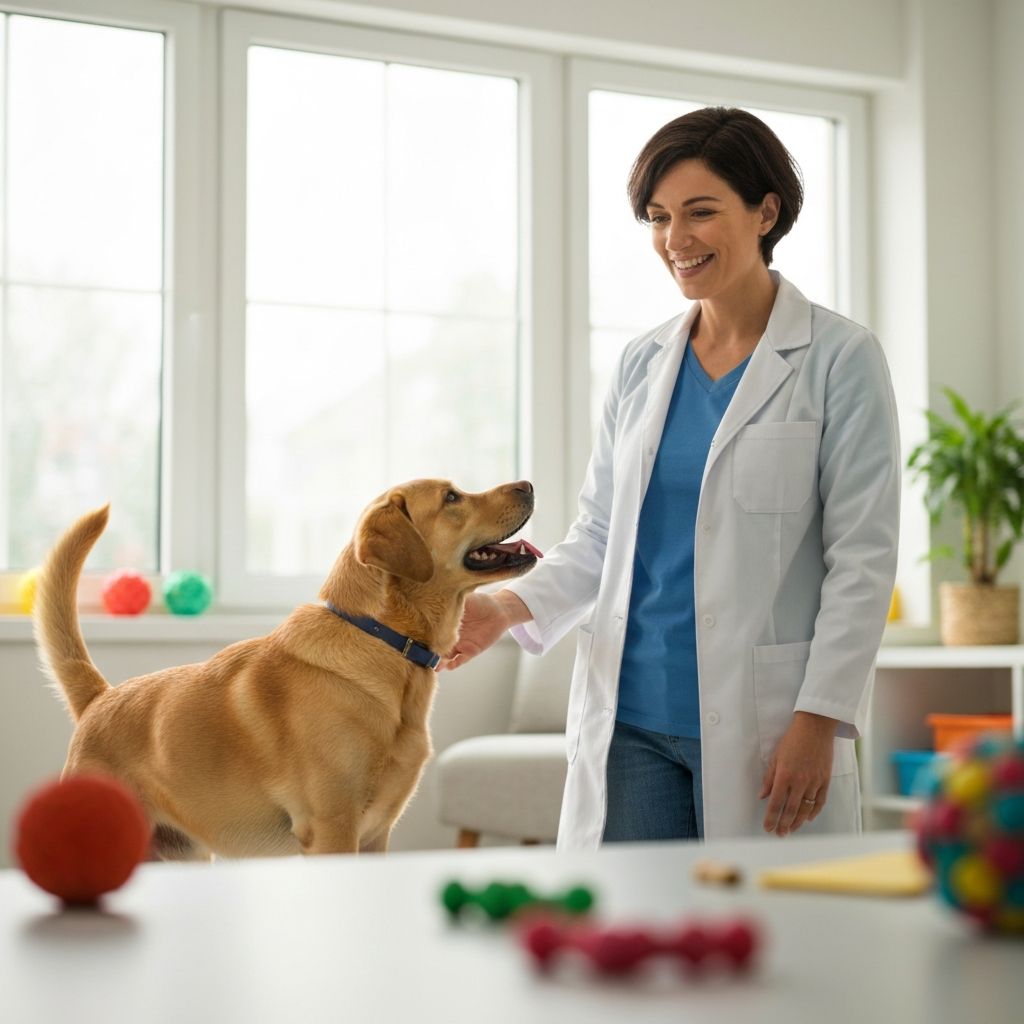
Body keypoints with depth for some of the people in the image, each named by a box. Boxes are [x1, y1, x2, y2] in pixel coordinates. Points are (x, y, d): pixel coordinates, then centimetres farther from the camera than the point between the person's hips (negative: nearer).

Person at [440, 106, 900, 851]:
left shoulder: (840, 358, -3)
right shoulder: (641, 366, 11)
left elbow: (862, 560, -6)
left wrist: (818, 721, -13)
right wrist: (511, 607, -4)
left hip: (762, 726, -4)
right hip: (632, 716, 4)